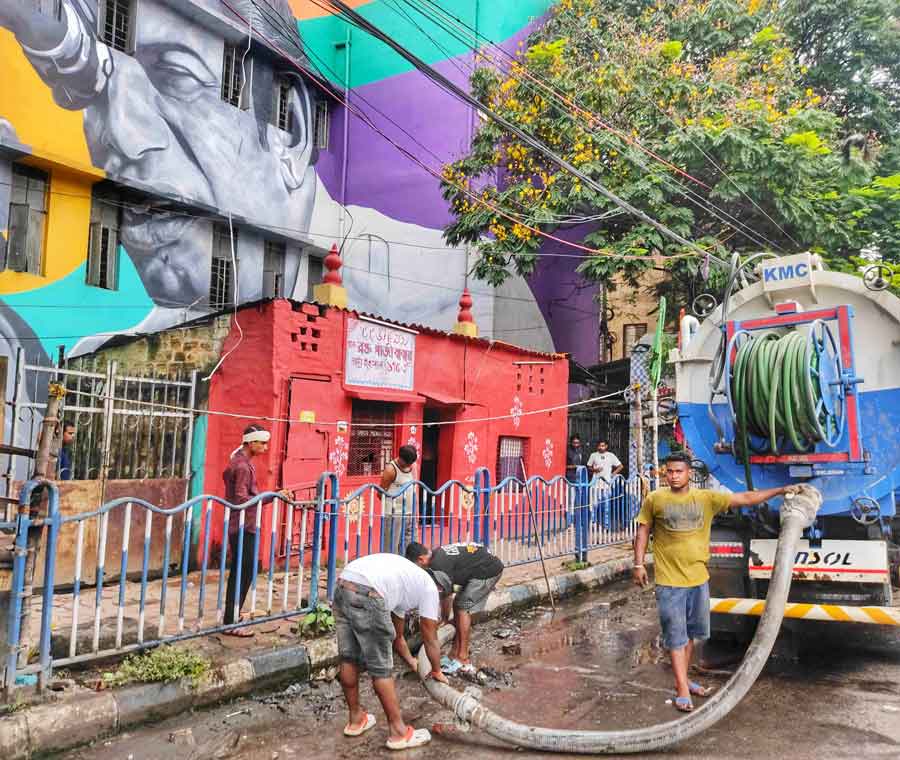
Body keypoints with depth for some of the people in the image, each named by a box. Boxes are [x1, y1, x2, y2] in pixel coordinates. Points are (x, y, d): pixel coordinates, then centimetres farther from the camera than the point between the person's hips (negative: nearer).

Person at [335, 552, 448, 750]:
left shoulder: (404, 583, 37)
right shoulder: (429, 587, 18)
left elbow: (397, 636, 47)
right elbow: (430, 641, 24)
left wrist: (412, 662, 61)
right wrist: (436, 671, 41)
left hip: (342, 587, 8)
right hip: (367, 594, -8)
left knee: (348, 659, 22)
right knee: (381, 669, 5)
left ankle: (356, 720, 38)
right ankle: (398, 733, 18)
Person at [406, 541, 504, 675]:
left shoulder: (438, 567, -21)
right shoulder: (438, 554, 6)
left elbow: (446, 596, -8)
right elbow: (447, 593, 13)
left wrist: (444, 619, 8)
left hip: (488, 571, -10)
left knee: (463, 608, -9)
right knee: (458, 605, 10)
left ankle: (463, 661, -4)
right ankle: (455, 654, 15)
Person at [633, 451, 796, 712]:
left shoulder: (707, 498, 1)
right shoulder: (654, 499, -4)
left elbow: (745, 498, 5)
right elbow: (643, 531, 3)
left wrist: (780, 490, 2)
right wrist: (639, 564, -3)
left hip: (698, 578, 4)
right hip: (669, 581, -3)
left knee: (691, 632, 15)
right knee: (676, 635, 2)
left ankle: (683, 679, 31)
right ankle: (682, 689, 9)